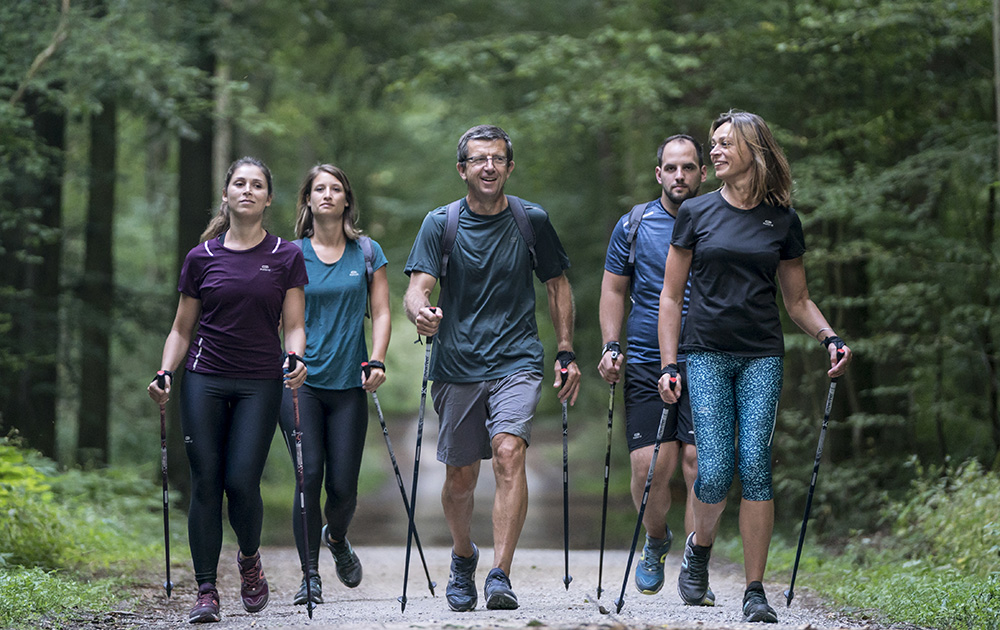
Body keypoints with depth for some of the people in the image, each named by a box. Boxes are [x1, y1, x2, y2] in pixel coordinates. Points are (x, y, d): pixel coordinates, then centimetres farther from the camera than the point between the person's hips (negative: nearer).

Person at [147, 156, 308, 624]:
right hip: (204, 379, 1)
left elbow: (294, 326, 3)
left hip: (260, 383, -1)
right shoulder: (202, 257, 6)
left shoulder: (286, 257, 4)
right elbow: (182, 328, 10)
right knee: (205, 483, -3)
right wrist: (165, 373, -5)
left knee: (242, 482, -10)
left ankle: (250, 559, 20)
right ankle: (206, 592, 2)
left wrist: (295, 360, -17)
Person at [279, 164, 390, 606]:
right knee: (308, 476, -11)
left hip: (348, 385, 1)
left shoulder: (367, 252, 8)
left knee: (343, 486, -1)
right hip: (301, 381, -1)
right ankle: (310, 576, 1)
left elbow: (381, 313, 7)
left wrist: (376, 361, -7)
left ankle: (336, 537, 33)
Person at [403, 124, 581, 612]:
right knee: (460, 476, 8)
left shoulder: (531, 220, 4)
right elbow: (416, 290, -8)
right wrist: (421, 313, -32)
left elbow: (557, 284, 15)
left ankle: (500, 576, -24)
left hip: (516, 361, -1)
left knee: (508, 453, -22)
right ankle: (463, 558, 36)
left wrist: (566, 353, 9)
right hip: (457, 365, 1)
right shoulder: (440, 224, 1)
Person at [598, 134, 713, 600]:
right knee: (650, 467, -6)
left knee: (699, 465, -10)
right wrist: (611, 347, 1)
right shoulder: (633, 225, 7)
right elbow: (614, 290, 14)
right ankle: (656, 541, 24)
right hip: (646, 364, 1)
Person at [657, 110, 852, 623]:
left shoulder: (783, 220, 8)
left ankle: (755, 591, -3)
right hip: (707, 354, -1)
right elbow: (670, 297, 6)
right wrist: (669, 365, -1)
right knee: (715, 470, -11)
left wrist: (830, 337, -2)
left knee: (755, 465, -9)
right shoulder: (695, 213, 4)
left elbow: (797, 301, 15)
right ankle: (699, 546, 21)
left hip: (762, 357, 1)